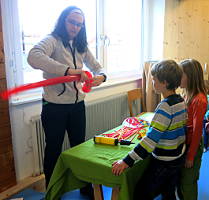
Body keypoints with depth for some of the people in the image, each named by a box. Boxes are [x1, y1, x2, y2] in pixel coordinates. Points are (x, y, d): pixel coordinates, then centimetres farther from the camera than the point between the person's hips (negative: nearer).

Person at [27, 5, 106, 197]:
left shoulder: (81, 46, 9)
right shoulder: (52, 41, -11)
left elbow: (98, 67, 12)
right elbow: (34, 57, -32)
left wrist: (101, 77, -14)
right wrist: (68, 70, -42)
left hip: (77, 105, 6)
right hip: (54, 107, -5)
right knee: (53, 150, 11)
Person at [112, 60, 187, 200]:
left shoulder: (165, 106, -27)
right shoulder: (181, 101, 0)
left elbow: (151, 138, -32)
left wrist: (127, 161, -31)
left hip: (163, 164, -9)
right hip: (178, 158, 9)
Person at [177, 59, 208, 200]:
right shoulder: (189, 94, -2)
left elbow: (197, 131, -20)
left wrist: (191, 156, -14)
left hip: (192, 145, -7)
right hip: (184, 142, 8)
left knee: (188, 181, 12)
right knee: (180, 177, 24)